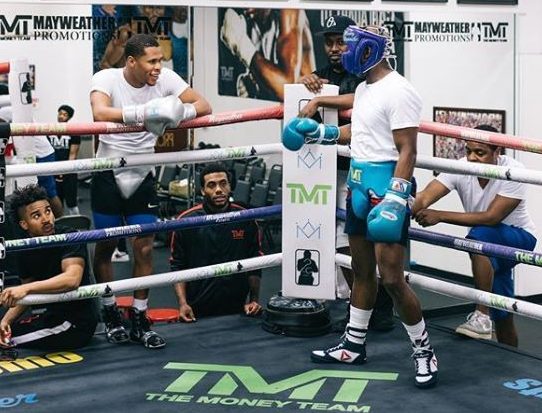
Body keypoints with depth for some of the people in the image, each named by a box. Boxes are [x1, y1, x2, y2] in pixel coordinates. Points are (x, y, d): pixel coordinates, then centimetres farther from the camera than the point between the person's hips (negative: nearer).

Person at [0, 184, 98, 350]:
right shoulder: (25, 252, 2)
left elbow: (72, 279, -34)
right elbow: (24, 296, 11)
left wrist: (26, 288, -42)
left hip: (77, 324, -7)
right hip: (52, 316, 7)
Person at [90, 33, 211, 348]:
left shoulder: (165, 78, -8)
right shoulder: (107, 78, -17)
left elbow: (204, 106, -10)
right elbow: (100, 113, -37)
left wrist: (179, 113, -32)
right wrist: (145, 113, -47)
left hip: (143, 175, 3)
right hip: (109, 174, -3)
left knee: (144, 248, 2)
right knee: (106, 246, 8)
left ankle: (140, 320, 14)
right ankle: (111, 315, 26)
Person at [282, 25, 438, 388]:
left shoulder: (398, 91, -16)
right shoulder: (364, 88, 13)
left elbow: (407, 151, -20)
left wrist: (395, 200, -27)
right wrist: (318, 133, 28)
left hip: (386, 189, -9)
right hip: (359, 186, 10)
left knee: (392, 279, -8)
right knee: (362, 271, 17)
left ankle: (424, 351, 7)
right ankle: (354, 346, 27)